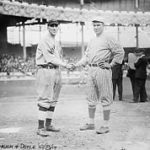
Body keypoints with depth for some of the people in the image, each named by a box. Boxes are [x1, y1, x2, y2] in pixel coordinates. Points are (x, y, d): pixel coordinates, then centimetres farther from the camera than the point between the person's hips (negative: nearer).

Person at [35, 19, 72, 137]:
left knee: (53, 99, 9)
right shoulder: (44, 41, -7)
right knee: (45, 99, -11)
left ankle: (48, 124, 17)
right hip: (46, 71, -8)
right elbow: (50, 58, -15)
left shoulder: (57, 43, 20)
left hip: (56, 70, 8)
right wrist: (65, 65, -16)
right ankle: (41, 127, -10)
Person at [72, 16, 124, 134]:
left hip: (102, 70, -8)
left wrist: (111, 64, -8)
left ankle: (106, 125, 1)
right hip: (91, 70, 8)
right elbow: (86, 57, 20)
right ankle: (91, 123, 21)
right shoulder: (92, 41, 20)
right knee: (91, 98, 12)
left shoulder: (108, 39, -3)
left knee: (105, 99, -3)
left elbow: (120, 52, -7)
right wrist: (76, 65, 7)